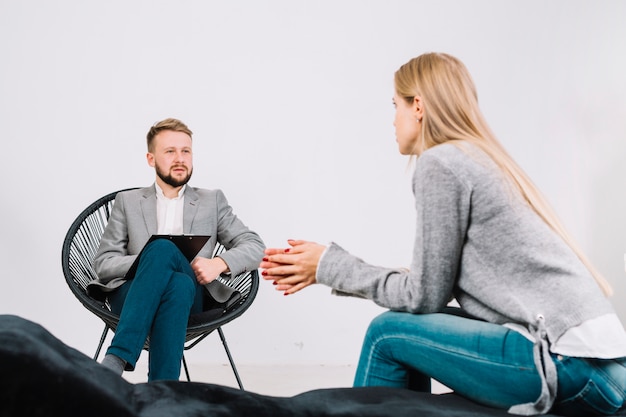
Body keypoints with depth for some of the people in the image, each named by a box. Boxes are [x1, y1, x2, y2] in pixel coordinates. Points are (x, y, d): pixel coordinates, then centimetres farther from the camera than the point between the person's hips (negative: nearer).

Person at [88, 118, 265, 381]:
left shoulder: (212, 201, 18)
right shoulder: (128, 202, 18)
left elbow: (255, 247, 10)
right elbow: (103, 264, 10)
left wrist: (219, 263, -11)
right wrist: (147, 261, -11)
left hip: (190, 295, 0)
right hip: (132, 295, 0)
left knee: (180, 285, -37)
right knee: (162, 248, -34)